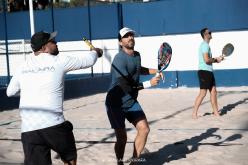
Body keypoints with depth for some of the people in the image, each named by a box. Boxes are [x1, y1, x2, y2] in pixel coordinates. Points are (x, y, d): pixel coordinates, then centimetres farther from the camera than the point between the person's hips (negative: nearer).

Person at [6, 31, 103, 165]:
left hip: (28, 130, 3)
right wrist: (95, 52, 36)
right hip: (54, 126, -3)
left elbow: (10, 92, 25)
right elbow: (88, 61, 15)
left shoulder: (23, 66, 11)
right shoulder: (59, 61, 1)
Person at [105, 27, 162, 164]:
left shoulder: (136, 55, 4)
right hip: (116, 104, -7)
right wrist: (149, 83, -24)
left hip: (131, 102, 7)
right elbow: (126, 87, -29)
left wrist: (154, 71, 13)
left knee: (144, 129, -1)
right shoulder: (119, 59, -23)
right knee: (122, 138, -3)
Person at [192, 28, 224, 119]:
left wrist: (216, 59, 9)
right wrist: (215, 59, -6)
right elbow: (206, 60, -22)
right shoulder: (205, 45, -13)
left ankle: (216, 112, 14)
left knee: (213, 92, 9)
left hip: (209, 71, 10)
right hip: (204, 71, -10)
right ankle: (194, 113, -4)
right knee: (203, 93, -9)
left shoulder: (206, 45, 20)